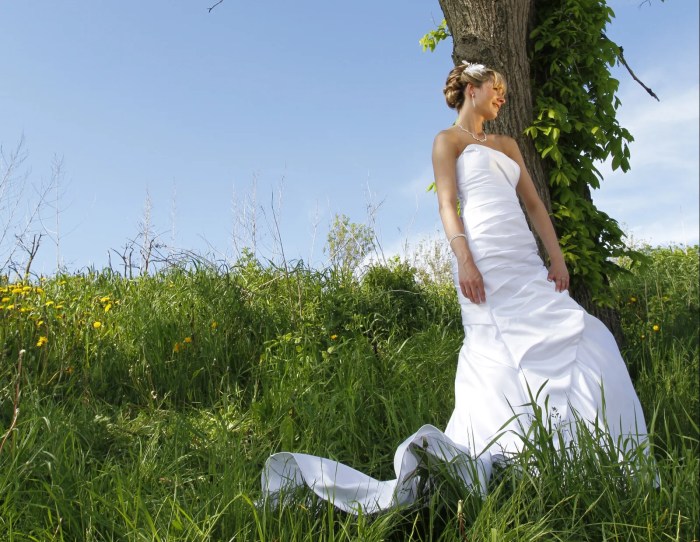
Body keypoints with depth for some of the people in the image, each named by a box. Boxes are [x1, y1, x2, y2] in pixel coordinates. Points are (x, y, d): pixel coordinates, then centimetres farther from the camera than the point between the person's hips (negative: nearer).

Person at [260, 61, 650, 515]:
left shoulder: (508, 145, 29)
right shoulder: (448, 139, 9)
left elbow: (534, 204, 21)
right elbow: (448, 203, -5)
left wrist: (557, 256, 7)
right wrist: (463, 259, -20)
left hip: (525, 262, 7)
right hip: (485, 259, -7)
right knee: (508, 354, -15)